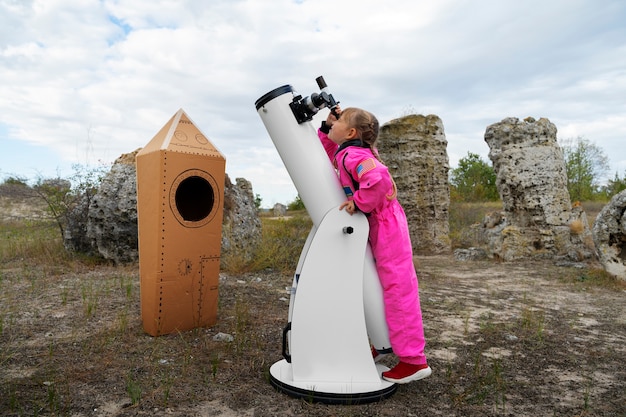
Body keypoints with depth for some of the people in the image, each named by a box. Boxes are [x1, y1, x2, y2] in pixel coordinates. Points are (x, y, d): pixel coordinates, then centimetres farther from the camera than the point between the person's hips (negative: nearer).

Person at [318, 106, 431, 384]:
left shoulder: (353, 155, -19)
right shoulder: (347, 152, 11)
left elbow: (379, 178, -37)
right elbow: (332, 154, 32)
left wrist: (359, 202, -24)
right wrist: (326, 129, 18)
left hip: (386, 227, -11)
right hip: (378, 228, 11)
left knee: (397, 290, -6)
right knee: (384, 288, 18)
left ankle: (413, 360, 3)